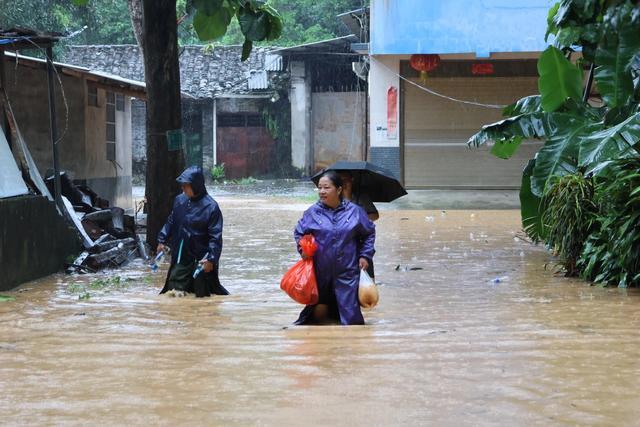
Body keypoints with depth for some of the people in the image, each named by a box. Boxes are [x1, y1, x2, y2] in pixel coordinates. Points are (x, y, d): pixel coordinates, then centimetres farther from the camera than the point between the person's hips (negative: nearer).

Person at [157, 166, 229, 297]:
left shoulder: (211, 207, -15)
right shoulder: (180, 200, 2)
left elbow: (216, 237, -16)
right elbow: (171, 222, 18)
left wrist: (211, 258, -21)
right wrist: (162, 240, 12)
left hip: (201, 260, -5)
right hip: (181, 258, 6)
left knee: (202, 293, 4)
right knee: (176, 291, 7)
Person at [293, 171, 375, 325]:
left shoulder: (354, 211, -1)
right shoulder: (312, 212, -1)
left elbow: (370, 233, 11)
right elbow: (299, 232, 11)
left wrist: (365, 255, 4)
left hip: (347, 272, -1)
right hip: (321, 271, 1)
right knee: (319, 311, 9)